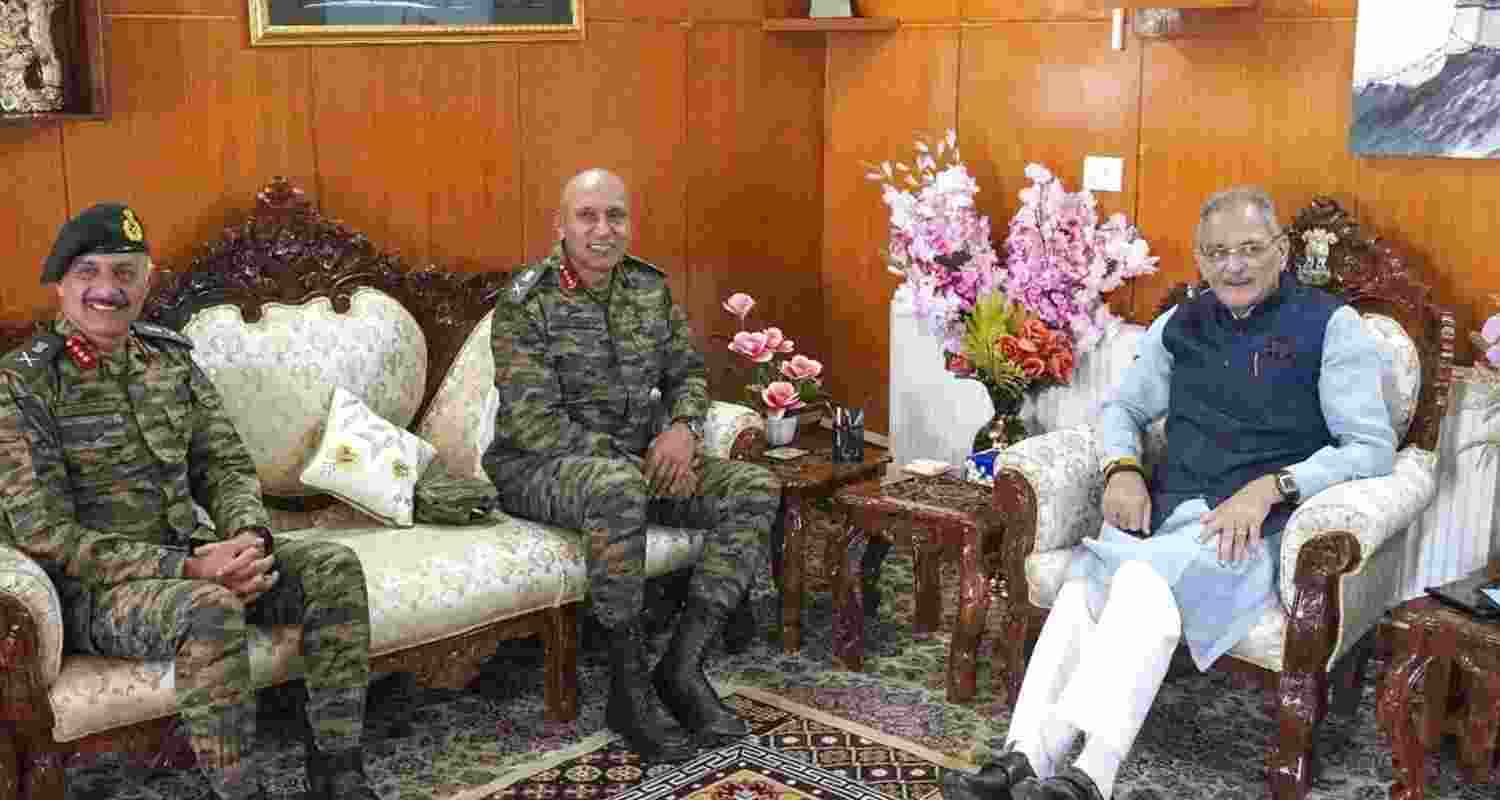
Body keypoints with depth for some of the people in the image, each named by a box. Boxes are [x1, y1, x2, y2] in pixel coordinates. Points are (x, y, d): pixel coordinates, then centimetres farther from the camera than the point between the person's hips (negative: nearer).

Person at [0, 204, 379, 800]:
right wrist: (188, 568, -22)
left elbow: (226, 466, 12)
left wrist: (248, 536, -12)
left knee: (334, 569, -13)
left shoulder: (169, 359, 9)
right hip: (92, 590, -6)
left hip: (188, 557, 6)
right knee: (210, 610, -36)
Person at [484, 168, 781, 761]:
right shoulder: (526, 302, -11)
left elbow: (687, 372, 15)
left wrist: (683, 427, -9)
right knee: (618, 489, -40)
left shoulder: (651, 289, 7)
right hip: (540, 467, -6)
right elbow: (532, 421, -17)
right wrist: (634, 462, -21)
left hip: (635, 459, 6)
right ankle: (630, 685, -25)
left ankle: (683, 665, -15)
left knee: (756, 490, -14)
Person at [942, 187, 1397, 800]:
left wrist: (1271, 486, -16)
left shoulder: (1330, 325, 5)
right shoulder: (1179, 325, 20)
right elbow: (1122, 406, 27)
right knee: (1081, 583, -29)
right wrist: (1122, 468, 3)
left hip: (1260, 524, -4)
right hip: (1164, 510, 5)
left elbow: (1373, 447, -2)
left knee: (1146, 577, -36)